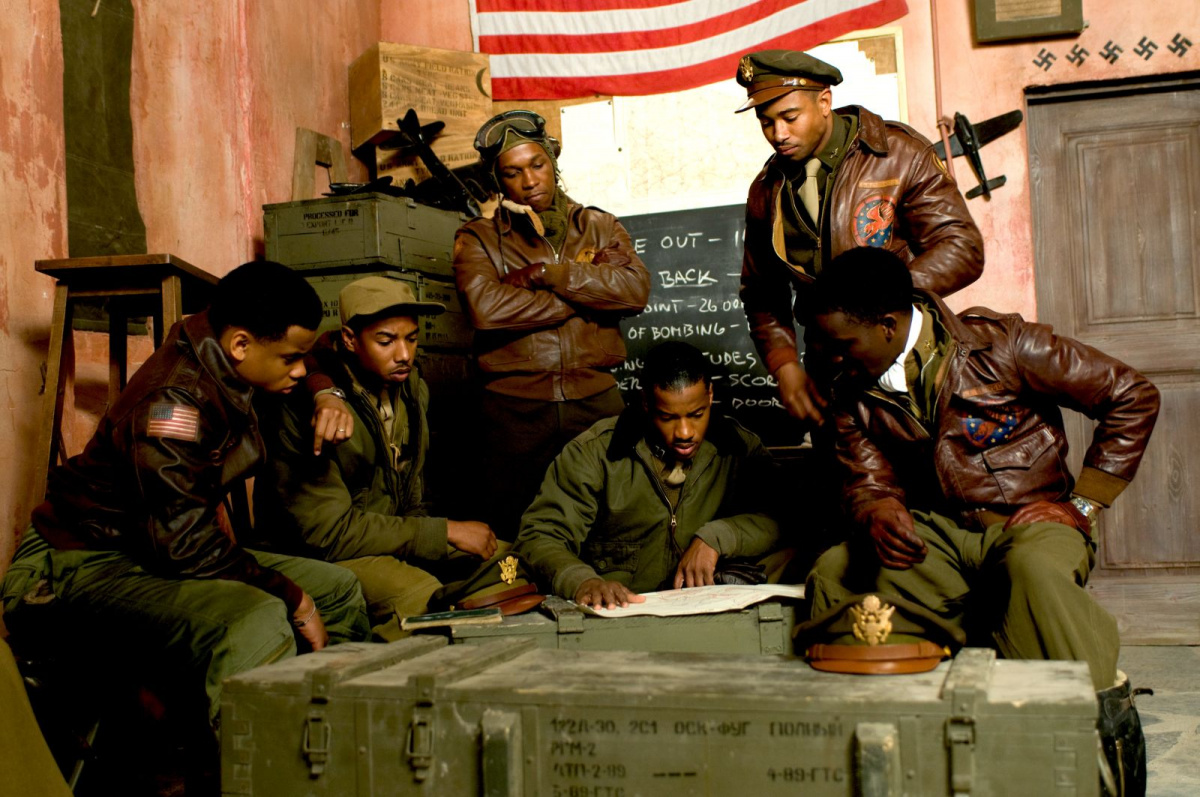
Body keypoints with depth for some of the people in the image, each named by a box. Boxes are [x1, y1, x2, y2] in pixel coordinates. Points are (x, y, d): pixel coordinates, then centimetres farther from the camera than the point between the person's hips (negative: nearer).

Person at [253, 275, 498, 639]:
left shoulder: (412, 387, 3)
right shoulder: (305, 404, -24)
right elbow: (328, 531, -24)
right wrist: (446, 531, -21)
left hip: (391, 532, 8)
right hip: (314, 552, -8)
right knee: (418, 595, -33)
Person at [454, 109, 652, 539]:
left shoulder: (599, 227, 13)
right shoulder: (479, 238, 7)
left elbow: (636, 289, -6)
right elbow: (486, 307, -14)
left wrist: (547, 274, -10)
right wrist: (590, 285, -7)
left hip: (596, 402, 1)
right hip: (515, 410, -1)